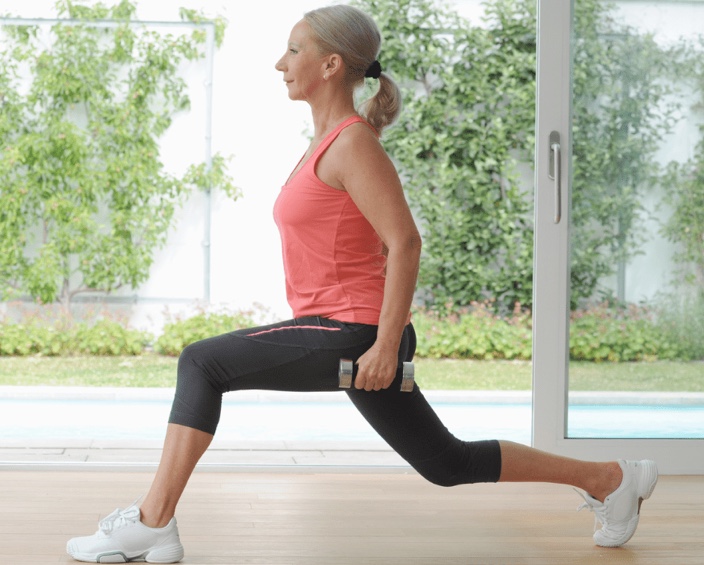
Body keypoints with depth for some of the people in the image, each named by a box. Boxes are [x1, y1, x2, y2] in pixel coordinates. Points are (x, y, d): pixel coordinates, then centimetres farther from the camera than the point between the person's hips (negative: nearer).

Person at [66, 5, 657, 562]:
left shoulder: (352, 143, -13)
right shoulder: (332, 139, 15)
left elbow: (405, 243, -21)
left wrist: (386, 346, -22)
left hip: (349, 333, -10)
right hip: (341, 332, 10)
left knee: (203, 363, -10)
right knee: (447, 463, 16)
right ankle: (609, 479, 23)